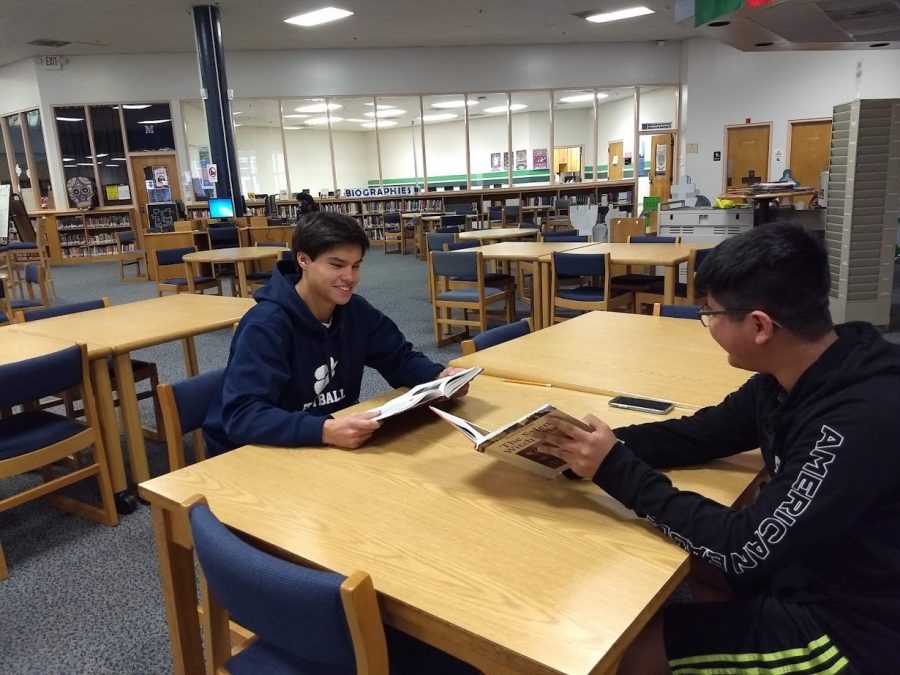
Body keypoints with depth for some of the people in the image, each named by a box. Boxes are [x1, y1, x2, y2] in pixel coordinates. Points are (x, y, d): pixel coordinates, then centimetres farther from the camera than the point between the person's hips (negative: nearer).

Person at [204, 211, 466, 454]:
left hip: (331, 444, 5)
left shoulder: (356, 311, -3)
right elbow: (241, 416, -31)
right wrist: (324, 431, -44)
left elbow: (399, 358, 6)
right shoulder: (265, 325, -22)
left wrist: (440, 376, -15)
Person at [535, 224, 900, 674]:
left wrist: (617, 469, -25)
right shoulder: (792, 378, -5)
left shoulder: (863, 416, -32)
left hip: (850, 627, -8)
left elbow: (746, 550, -30)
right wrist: (595, 448, -10)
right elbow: (695, 435, 4)